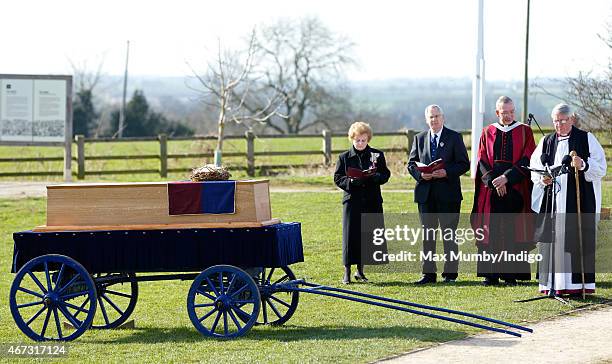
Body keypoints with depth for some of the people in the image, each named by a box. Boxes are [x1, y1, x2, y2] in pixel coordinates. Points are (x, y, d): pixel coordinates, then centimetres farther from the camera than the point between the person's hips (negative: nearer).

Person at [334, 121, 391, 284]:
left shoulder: (377, 155, 8)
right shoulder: (344, 157, 6)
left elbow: (385, 175, 4)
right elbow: (337, 178, 3)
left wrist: (373, 177, -16)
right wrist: (350, 181, -16)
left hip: (372, 202, 2)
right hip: (352, 200, -1)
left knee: (368, 236, 3)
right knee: (350, 236, -4)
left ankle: (360, 270, 14)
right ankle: (347, 272, 2)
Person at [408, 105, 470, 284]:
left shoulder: (454, 138, 1)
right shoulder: (419, 138, 12)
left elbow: (464, 164, -3)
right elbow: (411, 163, 11)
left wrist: (446, 172, -17)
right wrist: (420, 174, -9)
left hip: (448, 193, -3)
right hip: (425, 193, 3)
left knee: (449, 234, 0)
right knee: (427, 234, 6)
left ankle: (450, 273, 6)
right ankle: (428, 273, 11)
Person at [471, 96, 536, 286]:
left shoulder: (524, 131, 5)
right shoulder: (488, 133, 11)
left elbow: (527, 160, -3)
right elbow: (482, 162, 5)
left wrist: (507, 178, -14)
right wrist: (494, 181, -10)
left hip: (515, 190, -2)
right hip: (491, 190, 2)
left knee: (513, 232, -4)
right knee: (491, 232, -1)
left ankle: (511, 274, 0)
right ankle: (491, 274, 3)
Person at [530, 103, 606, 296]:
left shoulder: (587, 139, 4)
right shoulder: (546, 142, 14)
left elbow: (600, 168, -1)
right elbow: (535, 168, 15)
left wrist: (583, 165, -20)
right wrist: (542, 179, -6)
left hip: (579, 200, -3)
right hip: (552, 200, 3)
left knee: (576, 240, -6)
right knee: (552, 240, -1)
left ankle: (577, 284, -3)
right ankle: (553, 284, 3)